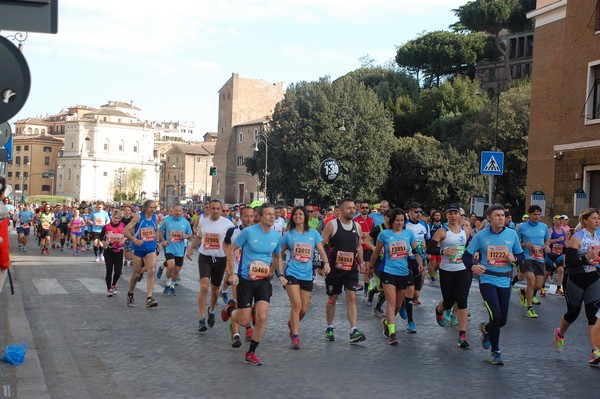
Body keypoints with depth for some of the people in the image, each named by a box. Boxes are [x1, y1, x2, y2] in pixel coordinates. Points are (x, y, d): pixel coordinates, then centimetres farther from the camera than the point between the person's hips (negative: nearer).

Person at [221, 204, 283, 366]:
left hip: (264, 281, 3)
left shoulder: (277, 236, 1)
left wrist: (281, 275, 3)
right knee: (245, 322, 0)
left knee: (262, 317, -12)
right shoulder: (248, 232, -13)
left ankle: (251, 353, 6)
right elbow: (231, 250, -5)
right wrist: (232, 273, -12)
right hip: (245, 279, -3)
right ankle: (231, 309, 37)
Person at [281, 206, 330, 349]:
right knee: (296, 304, -15)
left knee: (304, 309, 7)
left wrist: (326, 263, -18)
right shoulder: (289, 234, 3)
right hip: (292, 273, -2)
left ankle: (292, 323, 39)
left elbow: (321, 250, -1)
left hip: (307, 275, 2)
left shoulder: (314, 233, 5)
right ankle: (295, 337, -7)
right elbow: (280, 253, 11)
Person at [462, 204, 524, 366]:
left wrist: (514, 258, -11)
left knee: (503, 320, 7)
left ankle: (486, 329, 43)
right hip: (487, 280, -3)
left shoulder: (512, 234, 3)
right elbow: (466, 255, 1)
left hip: (505, 281, 3)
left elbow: (521, 255, 12)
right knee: (496, 316, -15)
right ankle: (495, 352, 4)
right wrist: (473, 267, -20)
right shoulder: (481, 236, -3)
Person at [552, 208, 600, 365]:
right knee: (573, 312, 10)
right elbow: (568, 262, -19)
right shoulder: (577, 238, -13)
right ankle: (559, 334, 42)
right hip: (575, 279, -5)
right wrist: (585, 258, -31)